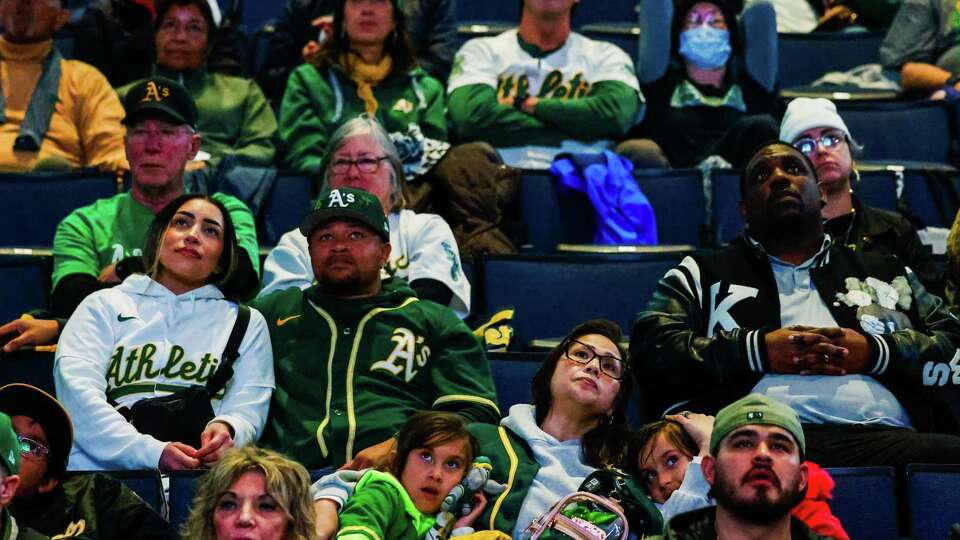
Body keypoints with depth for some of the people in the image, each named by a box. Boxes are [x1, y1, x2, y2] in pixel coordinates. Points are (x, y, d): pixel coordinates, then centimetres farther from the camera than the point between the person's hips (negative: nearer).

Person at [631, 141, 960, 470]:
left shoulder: (887, 274, 31)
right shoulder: (702, 274, 25)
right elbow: (652, 349, 9)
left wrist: (874, 353, 1)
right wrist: (758, 351, -2)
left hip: (879, 434, 2)